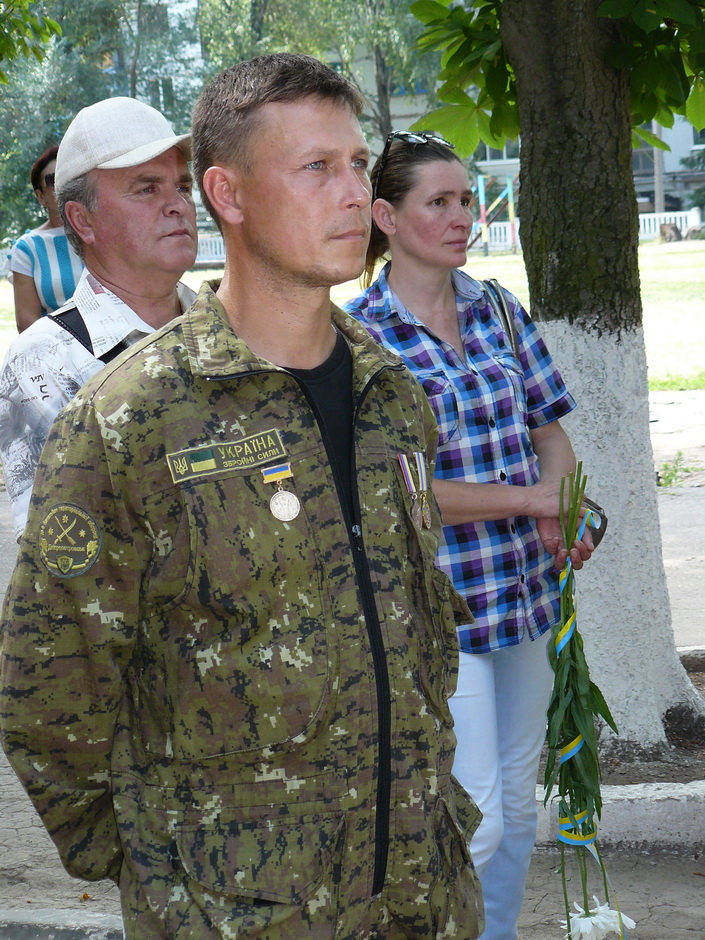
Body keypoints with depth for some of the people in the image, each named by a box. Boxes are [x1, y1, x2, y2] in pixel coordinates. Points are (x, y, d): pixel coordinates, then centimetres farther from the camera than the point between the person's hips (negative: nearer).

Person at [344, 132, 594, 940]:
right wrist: (528, 499, -14)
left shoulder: (500, 312, 7)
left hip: (525, 592, 6)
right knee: (475, 825, -6)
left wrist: (562, 516, -9)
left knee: (518, 803, 16)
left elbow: (550, 433, 12)